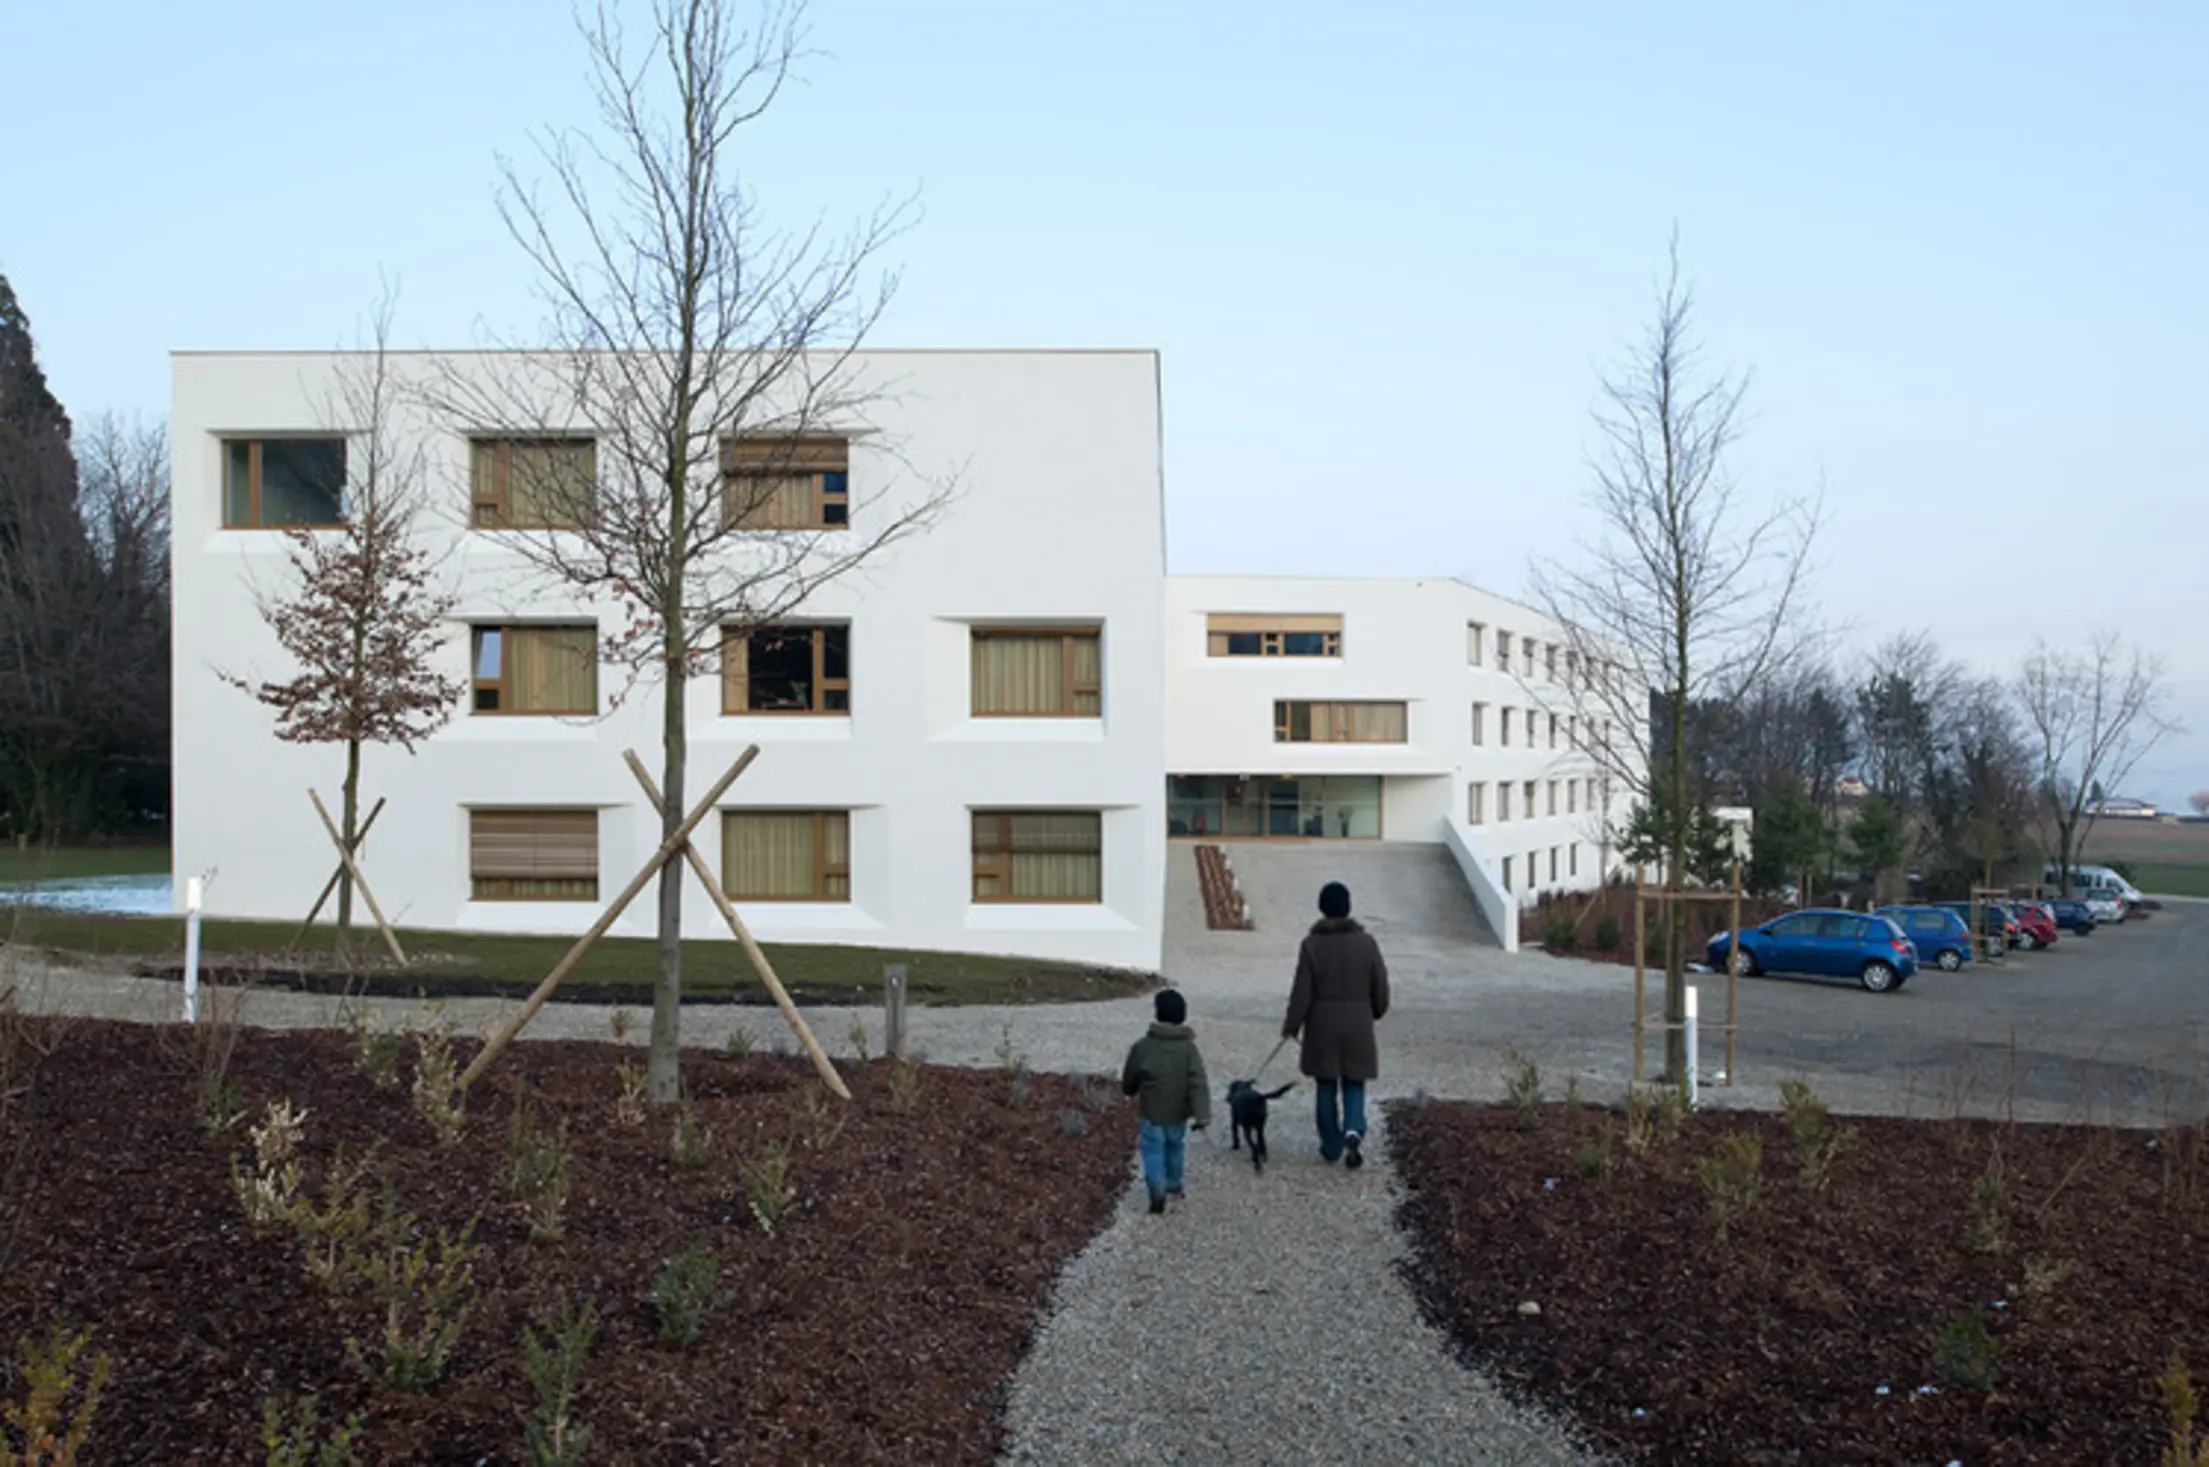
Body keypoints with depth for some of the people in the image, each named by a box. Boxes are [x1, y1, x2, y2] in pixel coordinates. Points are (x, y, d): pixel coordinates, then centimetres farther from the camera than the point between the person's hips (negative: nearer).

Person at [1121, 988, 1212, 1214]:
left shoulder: (1143, 1046, -12)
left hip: (1152, 1112, -2)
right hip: (1179, 1113, 2)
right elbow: (1199, 1083, -18)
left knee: (1153, 1148, 4)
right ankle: (1173, 1184, 38)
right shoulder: (1189, 1048, -10)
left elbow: (1129, 1080, 0)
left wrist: (1131, 1091, 24)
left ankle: (1158, 1188, -16)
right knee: (1175, 1146, 23)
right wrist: (1202, 1115, -21)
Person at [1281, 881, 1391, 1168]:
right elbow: (1380, 986, 1)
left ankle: (1331, 1146, 18)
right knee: (1354, 1084, 11)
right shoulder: (1366, 942, -5)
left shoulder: (1312, 944, -10)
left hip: (1322, 1028, -1)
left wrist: (1291, 1025, 1)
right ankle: (1354, 1130, -15)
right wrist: (1376, 1012, 20)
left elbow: (1302, 992, -9)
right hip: (1358, 1027, 1)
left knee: (1326, 1086, 11)